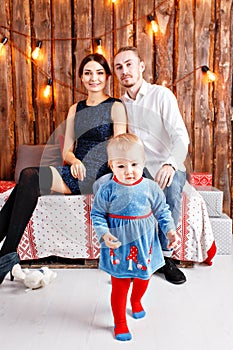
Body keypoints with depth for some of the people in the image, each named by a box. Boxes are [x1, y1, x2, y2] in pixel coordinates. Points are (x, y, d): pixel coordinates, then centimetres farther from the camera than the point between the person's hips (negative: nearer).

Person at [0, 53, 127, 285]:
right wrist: (74, 160, -7)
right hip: (76, 173, 6)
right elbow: (66, 151, 17)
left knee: (29, 178, -27)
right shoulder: (75, 109, 20)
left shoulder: (116, 107, 3)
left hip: (99, 176, -5)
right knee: (28, 177, -25)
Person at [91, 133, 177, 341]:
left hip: (145, 246, 3)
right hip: (119, 248, -3)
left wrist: (170, 230, -8)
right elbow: (97, 214, -6)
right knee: (119, 287, 7)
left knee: (143, 279, 25)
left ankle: (136, 300, 59)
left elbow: (162, 211, 2)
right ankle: (120, 323, 31)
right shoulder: (107, 190, -15)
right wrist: (104, 234, -20)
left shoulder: (151, 188, -9)